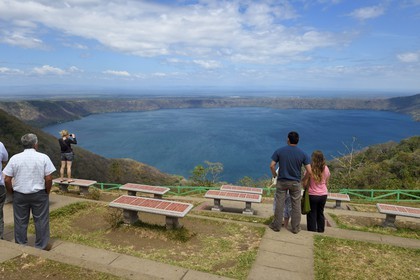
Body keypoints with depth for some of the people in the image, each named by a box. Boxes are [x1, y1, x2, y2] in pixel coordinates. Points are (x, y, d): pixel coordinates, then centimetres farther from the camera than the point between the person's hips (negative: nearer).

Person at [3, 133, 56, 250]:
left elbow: (7, 180, -3)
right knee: (41, 221, 9)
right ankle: (42, 246, 18)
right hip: (39, 194, -2)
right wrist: (47, 192, 3)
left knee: (20, 222, 15)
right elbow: (49, 179, -11)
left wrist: (12, 192, 11)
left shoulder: (14, 158, -3)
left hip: (19, 195, 2)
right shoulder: (43, 157, -9)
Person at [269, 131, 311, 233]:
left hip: (282, 182, 0)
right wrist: (304, 179, 8)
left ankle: (276, 225, 19)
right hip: (295, 183, 0)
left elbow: (272, 166, -10)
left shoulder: (279, 151, -8)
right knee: (296, 206, 12)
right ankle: (295, 228, 22)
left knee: (279, 204, 9)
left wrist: (275, 175, 8)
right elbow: (309, 171, -10)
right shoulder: (303, 154, -7)